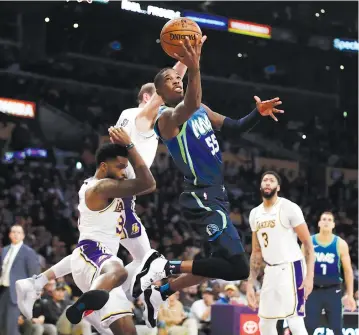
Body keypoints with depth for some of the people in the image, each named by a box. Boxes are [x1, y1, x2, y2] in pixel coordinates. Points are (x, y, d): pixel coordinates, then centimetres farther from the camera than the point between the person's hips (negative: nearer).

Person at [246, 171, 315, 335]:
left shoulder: (289, 208, -9)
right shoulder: (255, 213, 11)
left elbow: (308, 244, -10)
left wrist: (309, 276, -19)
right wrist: (250, 284, 11)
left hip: (291, 269, -7)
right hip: (271, 272, 7)